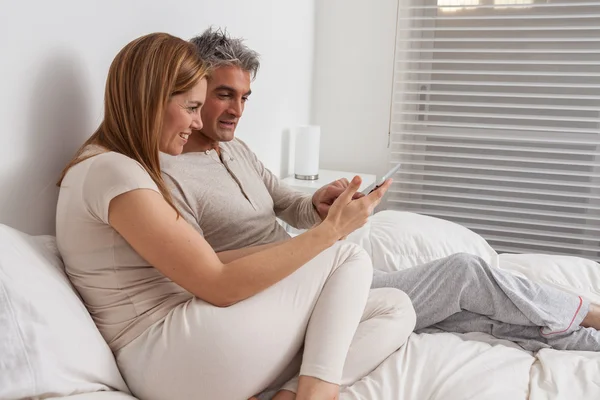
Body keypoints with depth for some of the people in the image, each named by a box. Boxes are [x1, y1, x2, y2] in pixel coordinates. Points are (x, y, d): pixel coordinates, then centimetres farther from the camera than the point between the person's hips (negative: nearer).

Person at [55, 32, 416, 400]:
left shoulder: (127, 168, 19)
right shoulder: (111, 171, -13)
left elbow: (201, 262, 11)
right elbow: (219, 286, -17)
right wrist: (329, 230, -13)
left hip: (181, 345, 9)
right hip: (168, 356, -9)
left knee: (396, 309, 1)